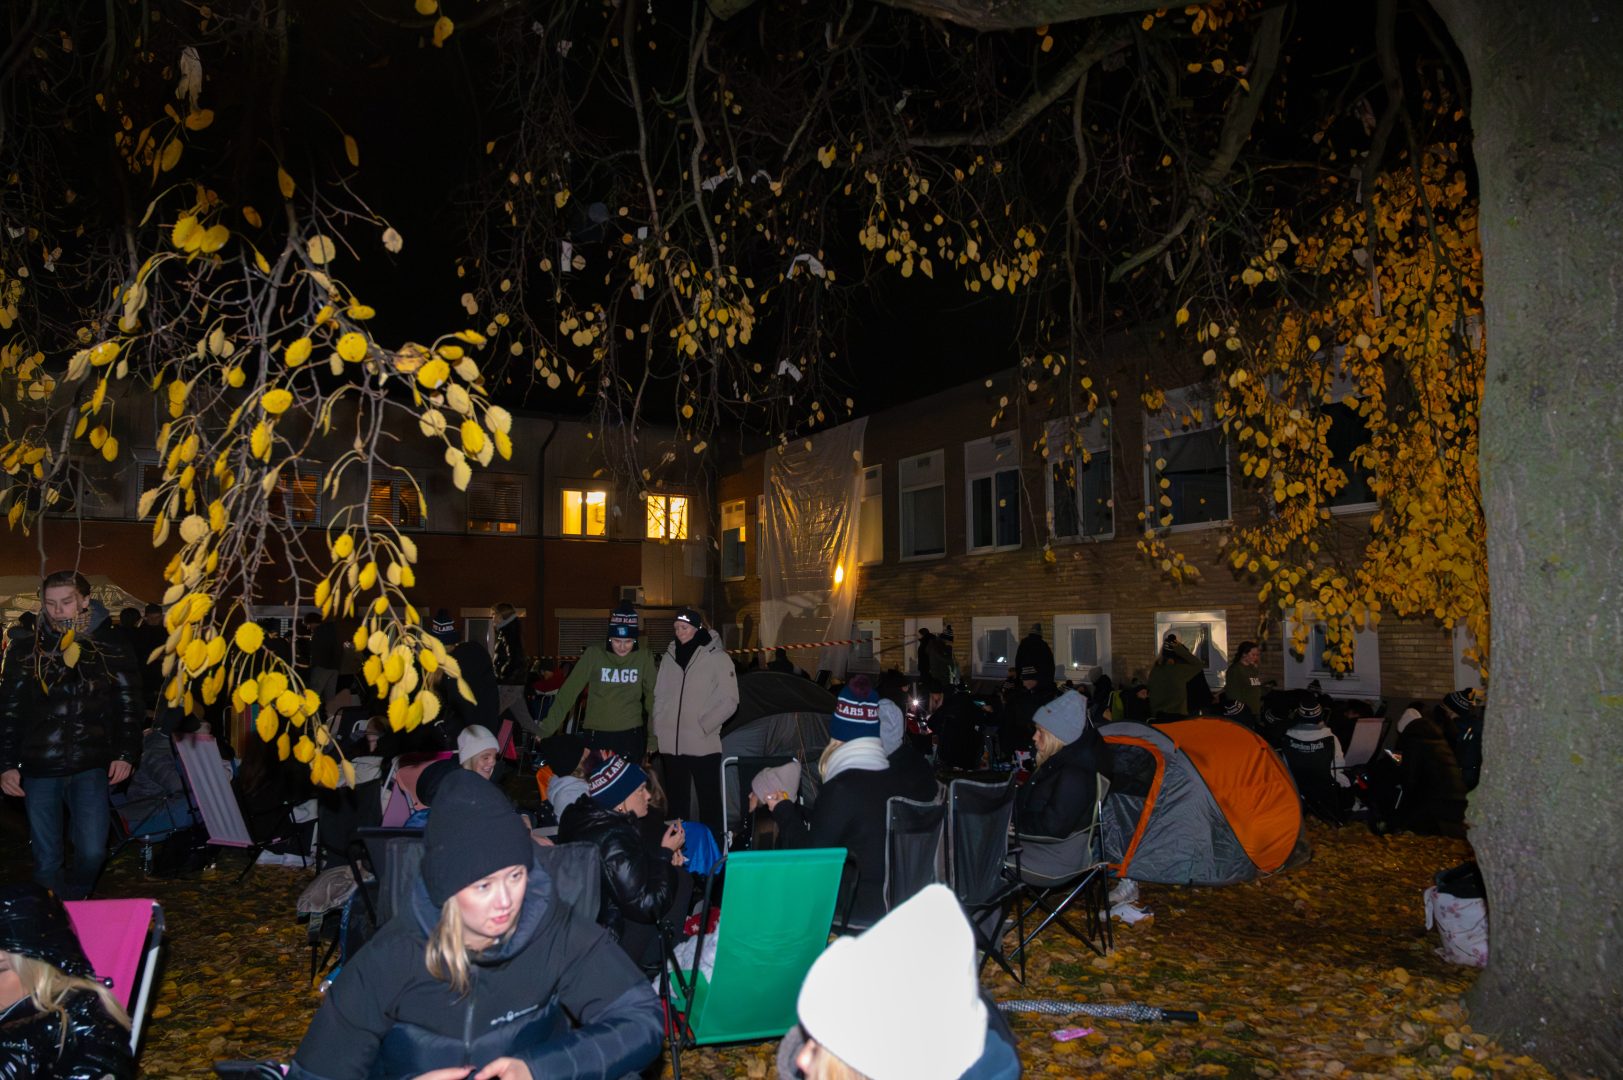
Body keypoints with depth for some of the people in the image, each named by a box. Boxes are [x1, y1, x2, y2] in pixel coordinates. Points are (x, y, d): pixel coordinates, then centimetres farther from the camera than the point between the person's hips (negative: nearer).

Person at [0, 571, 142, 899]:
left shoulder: (110, 647, 3)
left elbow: (129, 705, 7)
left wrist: (125, 753, -3)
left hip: (91, 765, -1)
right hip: (39, 768, 1)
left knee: (92, 852, -10)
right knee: (46, 861, 4)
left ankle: (73, 906, 18)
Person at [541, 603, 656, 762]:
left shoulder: (644, 657, -2)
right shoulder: (594, 654, -6)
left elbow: (652, 695, 4)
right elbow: (569, 691, -6)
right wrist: (546, 727, -11)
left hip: (631, 735, 1)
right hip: (597, 735, -1)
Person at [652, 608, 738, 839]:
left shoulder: (717, 657, -4)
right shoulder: (670, 656, 11)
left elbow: (729, 701, -5)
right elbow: (659, 696, 17)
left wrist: (704, 726, -10)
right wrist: (658, 727, 6)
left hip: (703, 745, -5)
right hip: (671, 744, 5)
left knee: (709, 797, 2)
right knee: (676, 798, 13)